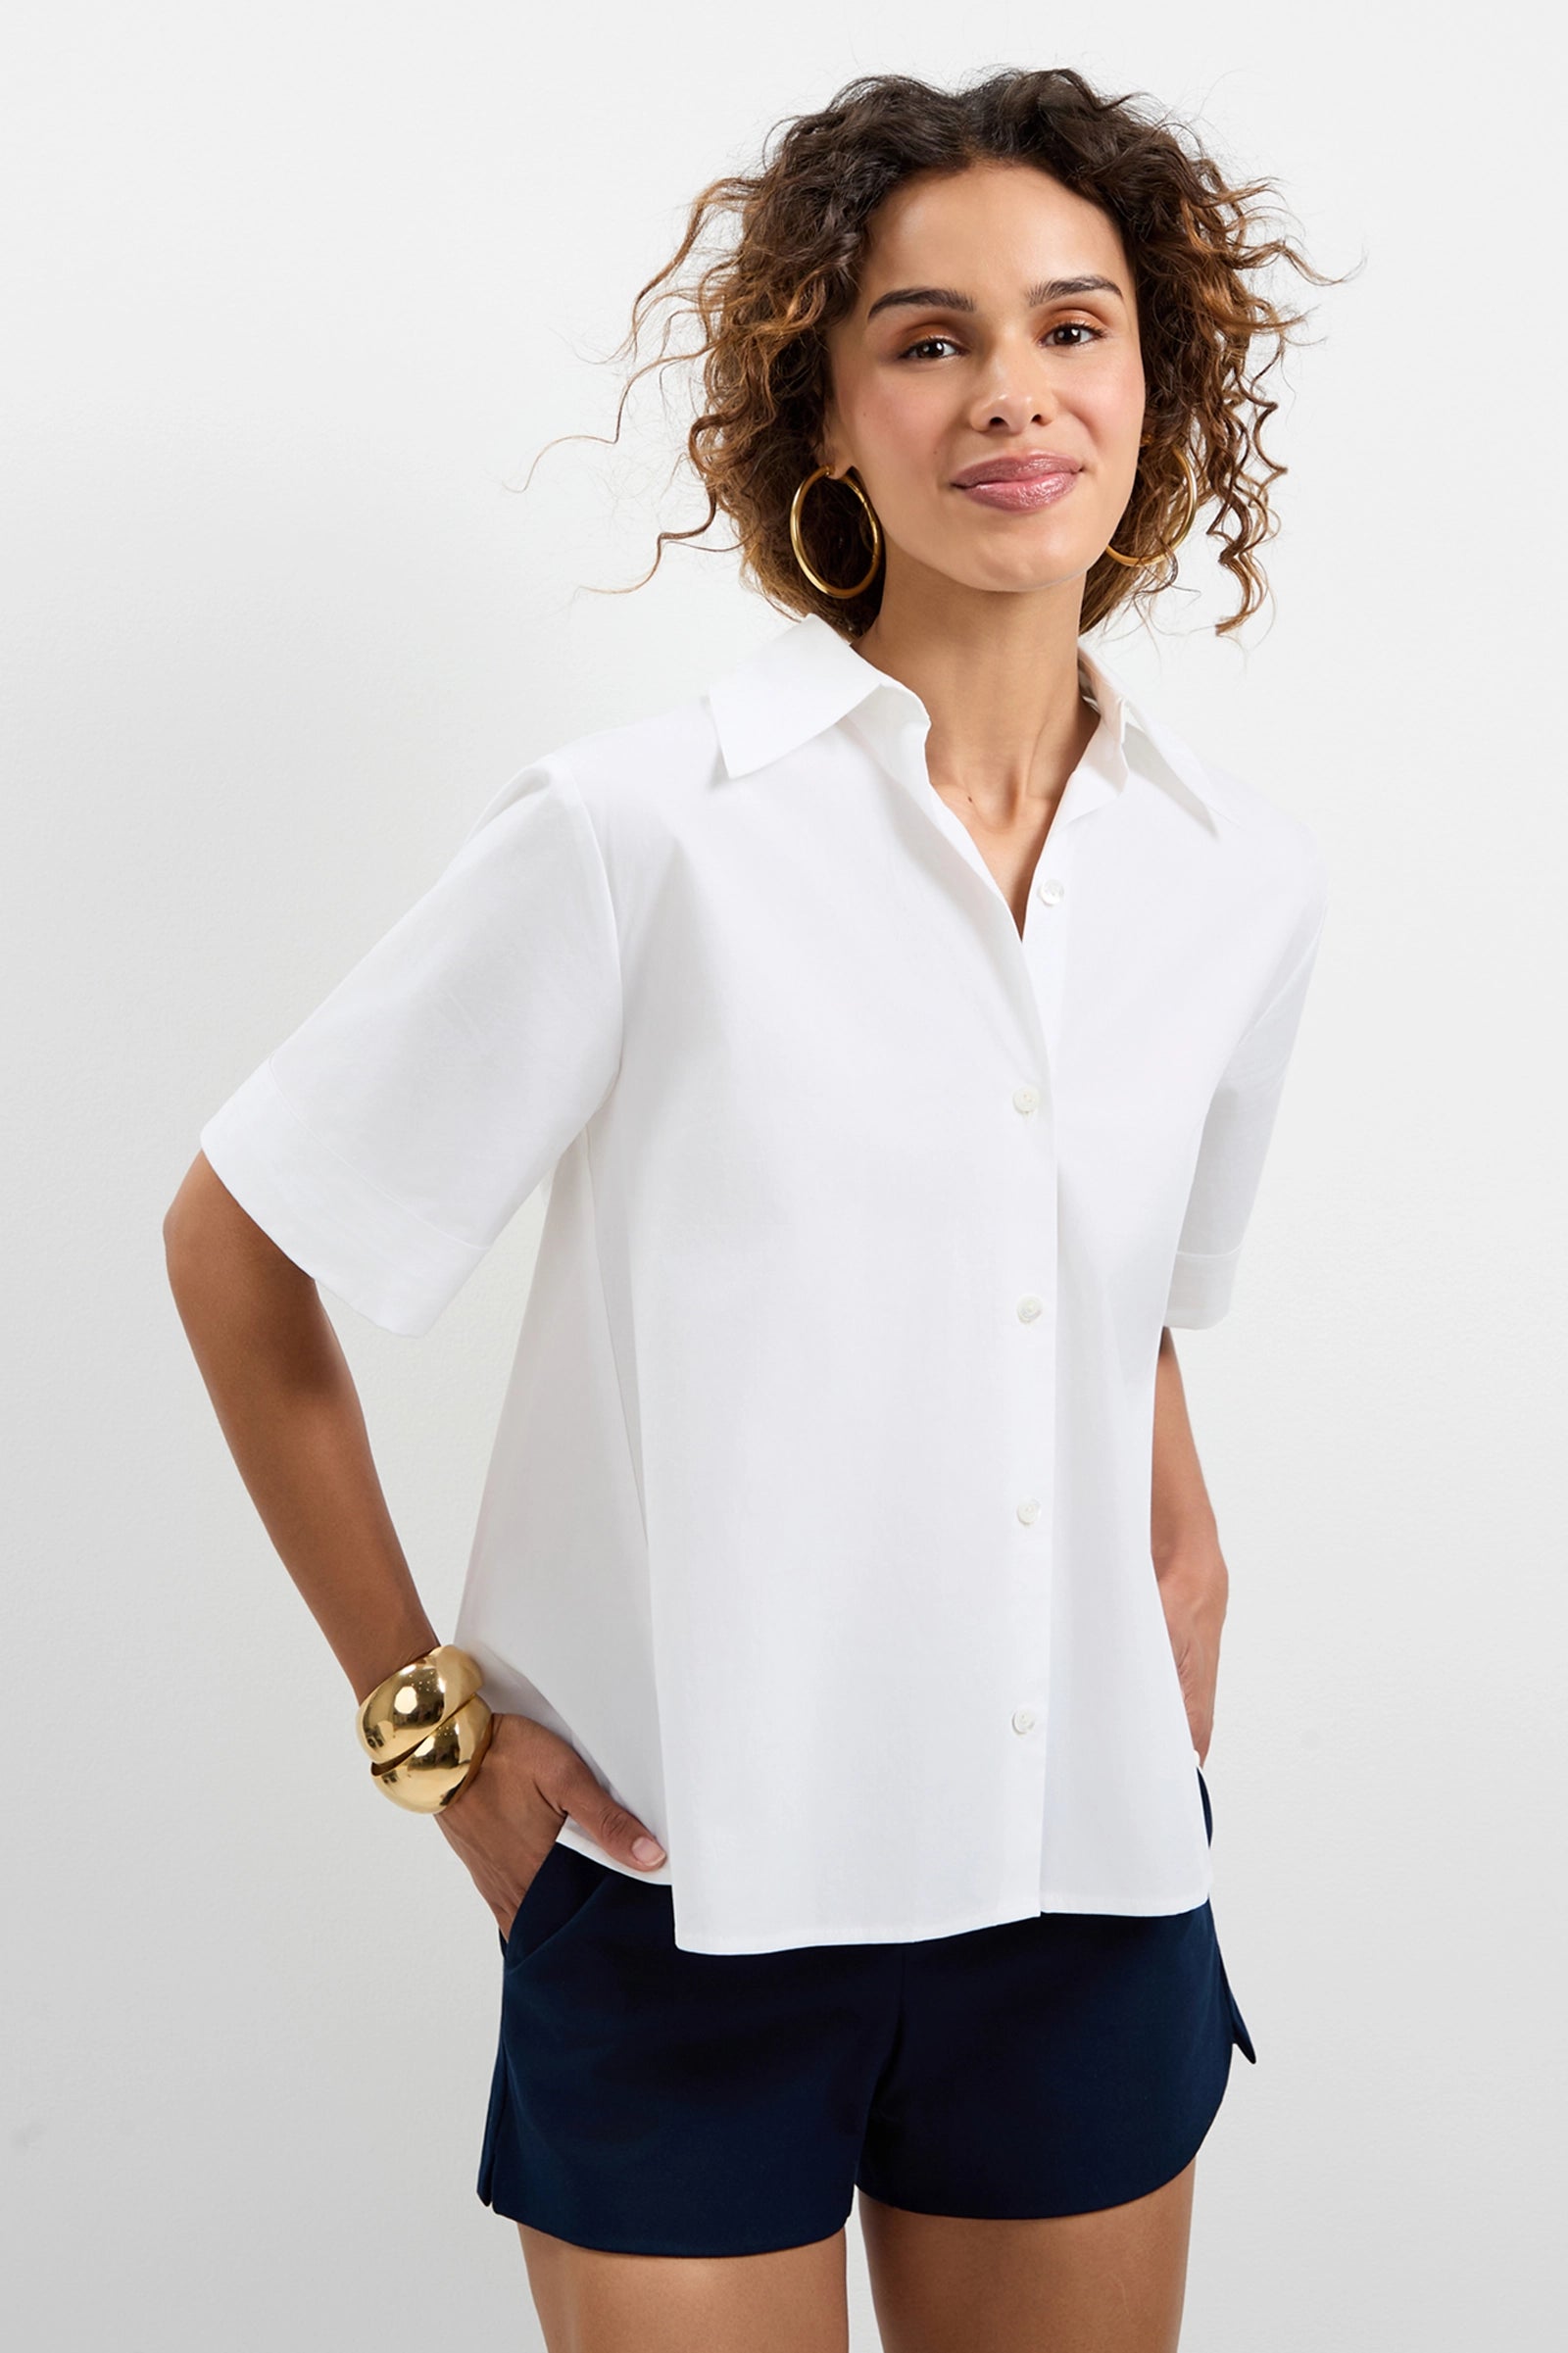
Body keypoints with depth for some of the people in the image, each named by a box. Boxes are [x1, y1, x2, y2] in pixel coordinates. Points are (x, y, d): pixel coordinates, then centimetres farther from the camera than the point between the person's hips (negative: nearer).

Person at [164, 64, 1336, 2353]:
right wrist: (423, 1711, -5)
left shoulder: (1245, 876, 1)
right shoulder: (636, 836, -14)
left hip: (1090, 1882, 4)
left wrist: (1186, 1605, 7)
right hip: (694, 1892, -4)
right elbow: (234, 1244, -6)